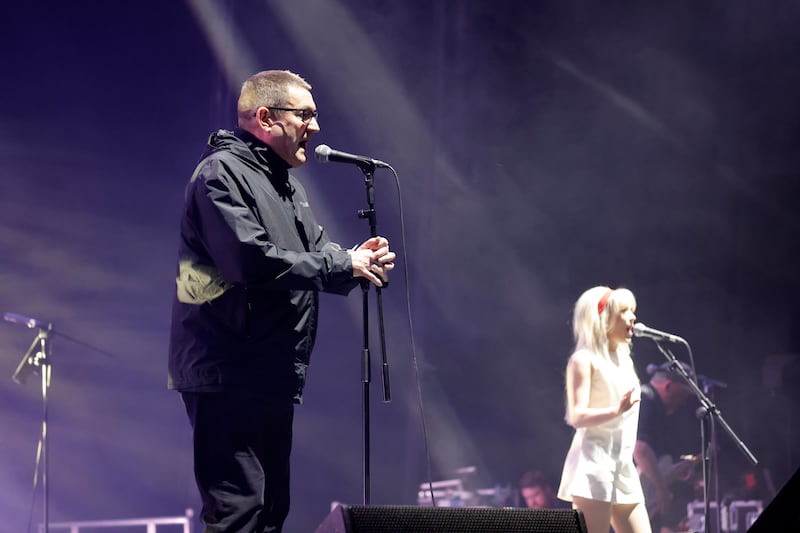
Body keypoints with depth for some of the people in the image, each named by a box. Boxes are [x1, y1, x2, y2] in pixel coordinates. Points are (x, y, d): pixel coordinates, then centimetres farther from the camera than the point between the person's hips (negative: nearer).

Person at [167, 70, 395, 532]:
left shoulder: (288, 186, 21)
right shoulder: (222, 174, -11)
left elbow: (320, 254, 20)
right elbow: (249, 258, -24)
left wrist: (359, 261, -4)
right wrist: (342, 264, -16)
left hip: (275, 379, 10)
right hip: (228, 377, -10)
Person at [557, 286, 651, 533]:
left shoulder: (625, 359, 19)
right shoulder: (585, 359, -5)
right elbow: (577, 416, -15)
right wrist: (617, 410, -30)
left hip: (624, 466, 8)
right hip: (593, 463, -8)